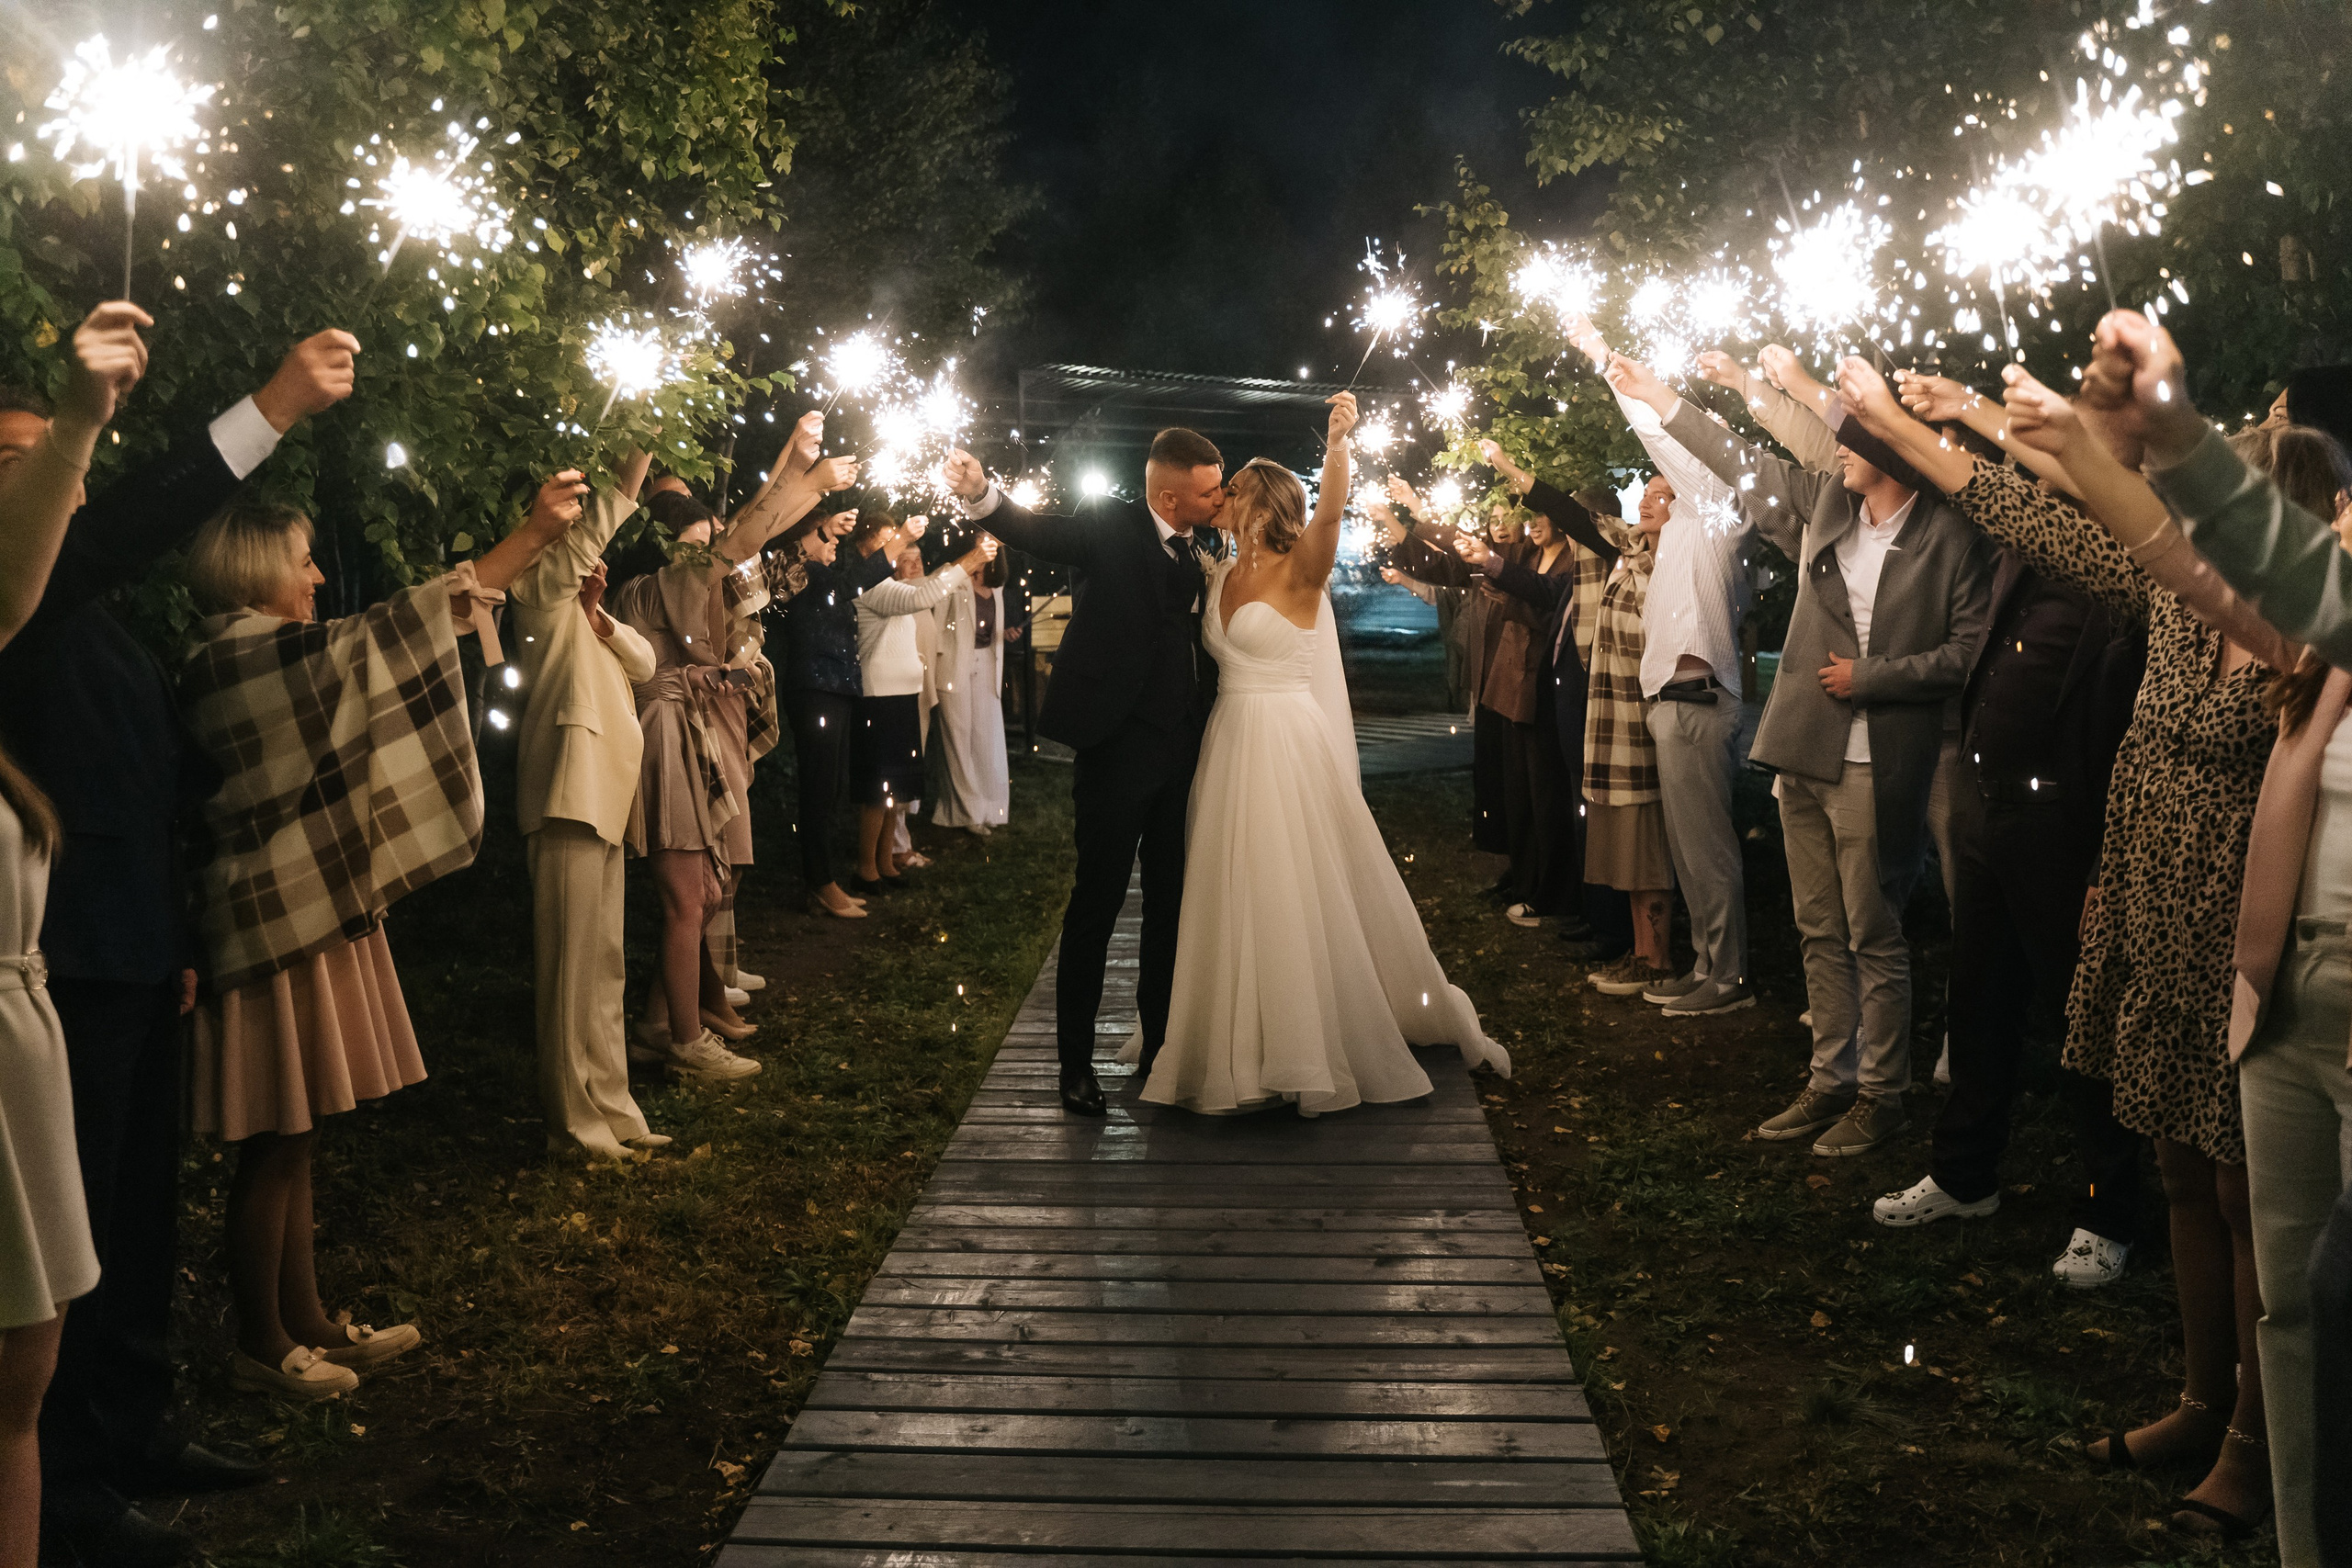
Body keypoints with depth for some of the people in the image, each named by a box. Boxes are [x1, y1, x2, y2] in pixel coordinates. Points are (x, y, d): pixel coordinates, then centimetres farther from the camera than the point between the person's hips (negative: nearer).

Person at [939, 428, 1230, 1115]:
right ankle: (1076, 1061, 12)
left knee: (1170, 901, 15)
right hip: (1119, 746, -6)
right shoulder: (1113, 530, -10)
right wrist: (981, 493, -47)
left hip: (1183, 749, 6)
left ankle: (1160, 1042, 29)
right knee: (1097, 902, 1)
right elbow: (1038, 531, -27)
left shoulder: (1203, 541, 7)